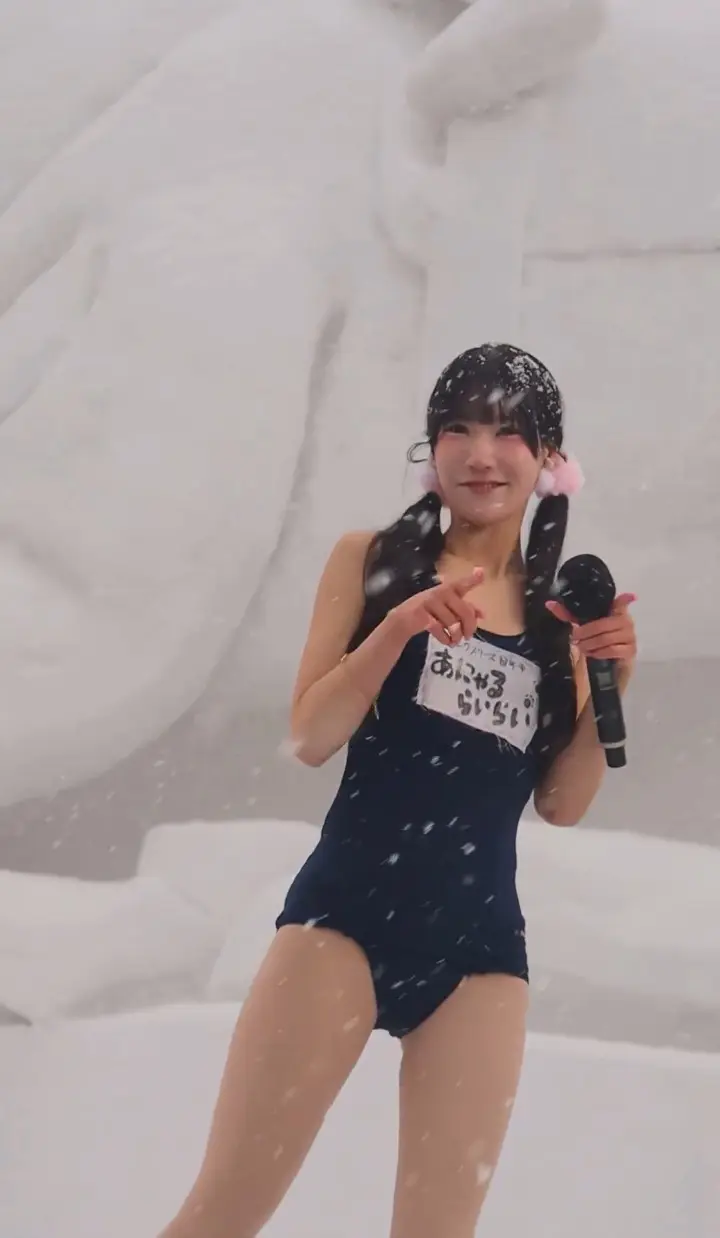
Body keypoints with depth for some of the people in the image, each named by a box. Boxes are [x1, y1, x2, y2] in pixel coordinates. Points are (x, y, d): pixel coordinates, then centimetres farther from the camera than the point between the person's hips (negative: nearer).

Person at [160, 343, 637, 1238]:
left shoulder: (560, 612, 13)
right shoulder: (374, 561, 6)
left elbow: (562, 803, 11)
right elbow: (311, 739, -1)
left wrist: (608, 687, -5)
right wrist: (399, 627, -16)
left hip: (480, 938, 3)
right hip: (350, 905, -3)